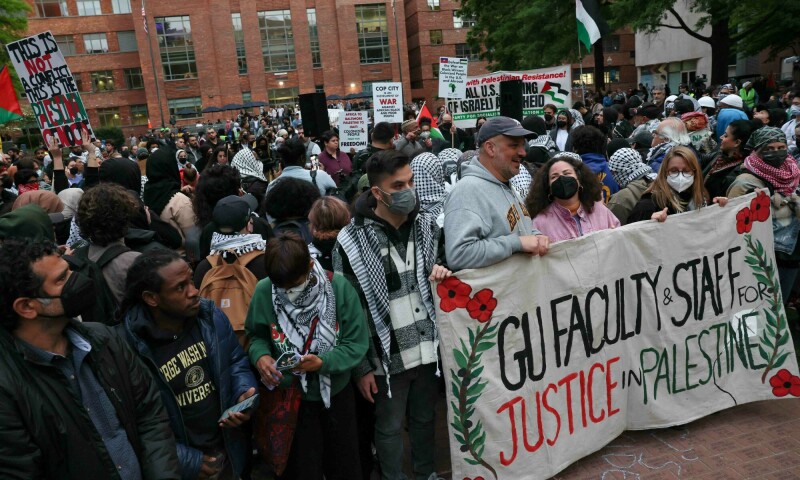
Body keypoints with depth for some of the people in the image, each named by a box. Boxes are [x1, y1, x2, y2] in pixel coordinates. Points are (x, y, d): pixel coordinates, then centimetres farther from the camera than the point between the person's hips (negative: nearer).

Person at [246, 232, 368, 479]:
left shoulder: (338, 287, -21)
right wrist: (260, 356, -22)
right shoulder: (264, 291, -18)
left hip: (336, 392, 0)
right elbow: (257, 335, -1)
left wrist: (324, 362, -31)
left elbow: (356, 343, -16)